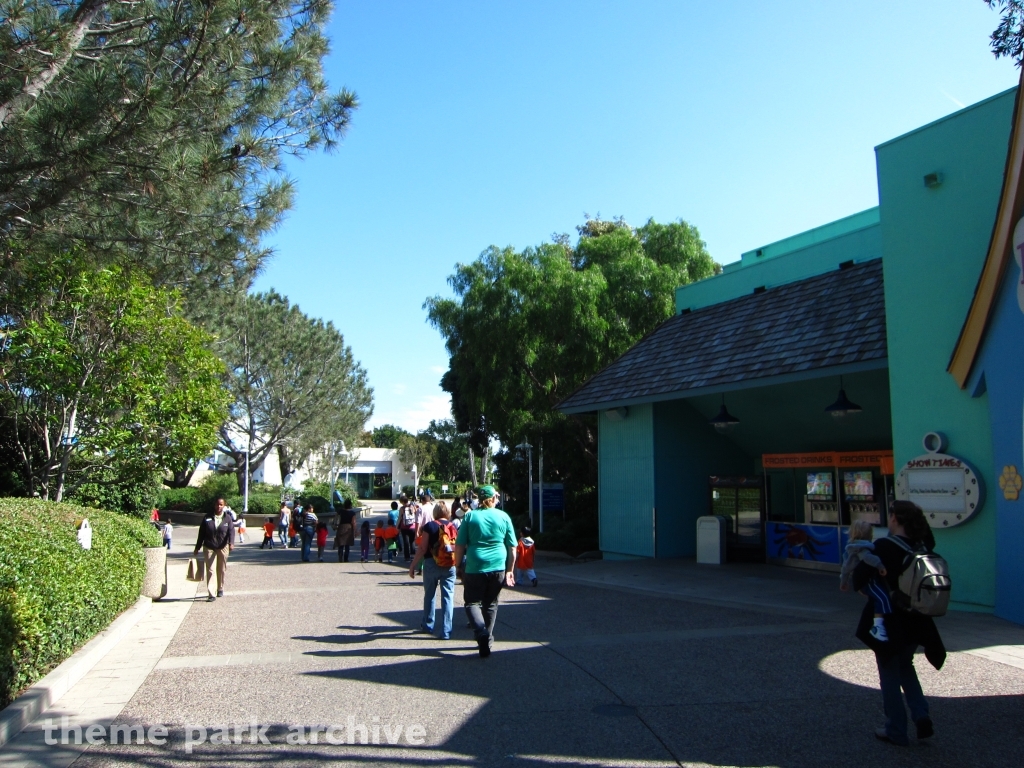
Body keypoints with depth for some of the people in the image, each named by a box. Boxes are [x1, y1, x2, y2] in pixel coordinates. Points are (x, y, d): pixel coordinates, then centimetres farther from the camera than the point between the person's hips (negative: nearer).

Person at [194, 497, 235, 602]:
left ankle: (220, 589, 30)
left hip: (223, 547, 1)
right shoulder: (207, 517, 1)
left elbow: (231, 531, -10)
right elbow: (201, 533, 4)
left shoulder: (227, 518, 0)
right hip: (209, 547, -1)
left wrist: (231, 543, -28)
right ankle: (211, 594, -10)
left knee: (222, 570, 12)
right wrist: (197, 548, 6)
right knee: (210, 570, -7)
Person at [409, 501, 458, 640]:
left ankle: (428, 625, 31)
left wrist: (413, 566, -4)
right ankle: (446, 631, 0)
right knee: (448, 596, 3)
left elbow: (422, 549, -9)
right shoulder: (454, 527, 2)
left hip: (431, 564, -1)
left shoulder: (429, 526, -6)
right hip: (449, 566, 1)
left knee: (429, 595, 17)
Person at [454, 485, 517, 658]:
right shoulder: (503, 517, 3)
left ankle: (481, 632, -15)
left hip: (475, 567, -2)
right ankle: (487, 638, 23)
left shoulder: (470, 516, 0)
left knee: (472, 602, 8)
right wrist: (510, 570, 14)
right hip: (498, 568, 2)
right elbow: (512, 547, 5)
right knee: (491, 604, 17)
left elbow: (459, 546, -1)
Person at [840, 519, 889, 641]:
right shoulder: (862, 548, -12)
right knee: (883, 598, -24)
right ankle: (878, 626, -35)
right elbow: (867, 557, -36)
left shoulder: (851, 548, 20)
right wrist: (880, 565, -44)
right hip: (868, 579, -11)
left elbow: (847, 566, 27)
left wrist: (844, 581, 35)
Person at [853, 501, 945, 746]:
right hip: (915, 622, 6)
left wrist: (863, 588, -4)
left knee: (890, 674, 9)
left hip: (888, 622, -6)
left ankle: (896, 731, 17)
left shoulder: (884, 547, -21)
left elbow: (860, 578, -22)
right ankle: (921, 716, 15)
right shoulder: (922, 547, -5)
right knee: (905, 666, 27)